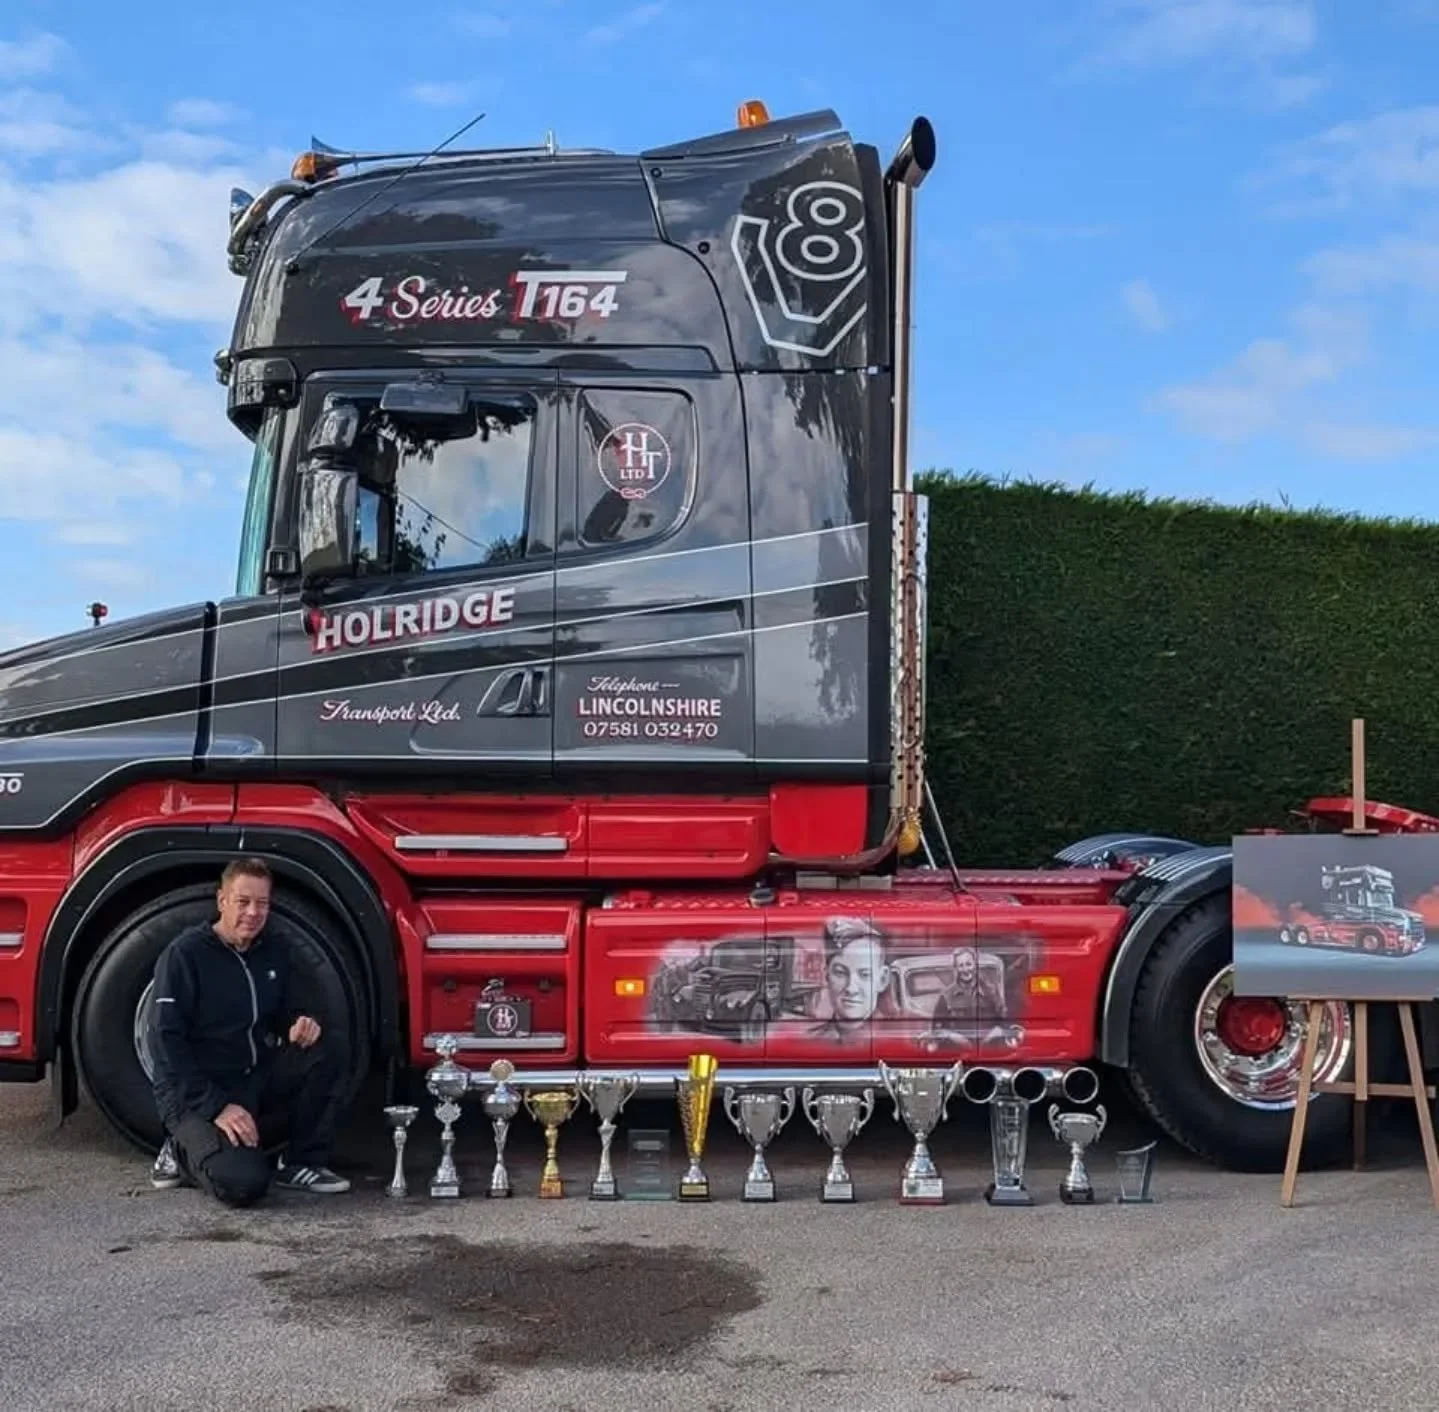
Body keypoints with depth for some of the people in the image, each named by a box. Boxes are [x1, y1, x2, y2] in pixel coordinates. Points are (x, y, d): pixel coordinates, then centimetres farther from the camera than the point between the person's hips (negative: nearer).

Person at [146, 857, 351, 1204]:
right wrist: (217, 1107, -24)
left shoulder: (274, 951, 6)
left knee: (319, 1052, -18)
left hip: (254, 1081, 7)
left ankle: (302, 1164, -4)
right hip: (194, 1096, -6)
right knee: (245, 1183, -29)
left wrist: (298, 1026, -9)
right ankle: (183, 1152, 4)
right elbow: (168, 1042, -17)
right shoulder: (185, 954, -13)